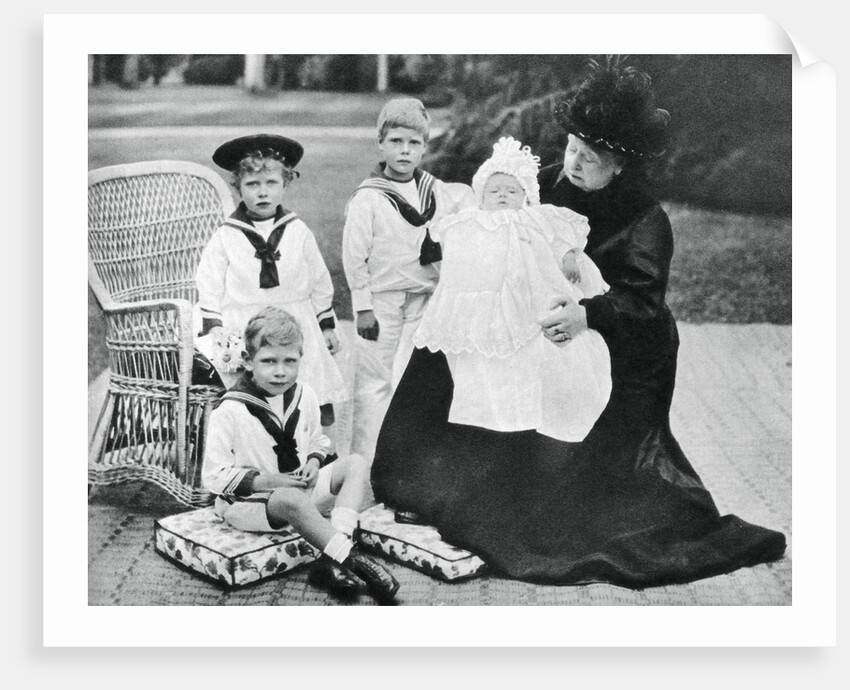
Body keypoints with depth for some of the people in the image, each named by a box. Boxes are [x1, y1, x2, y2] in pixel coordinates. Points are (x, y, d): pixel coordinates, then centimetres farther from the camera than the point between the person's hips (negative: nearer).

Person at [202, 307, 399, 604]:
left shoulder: (304, 395, 1)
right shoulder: (230, 410, -16)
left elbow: (318, 441, 18)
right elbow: (215, 476, -15)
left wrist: (314, 462, -6)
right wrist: (268, 481, -22)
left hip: (299, 487, 7)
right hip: (247, 500, -7)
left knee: (356, 464, -13)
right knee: (292, 501, -39)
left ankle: (331, 562, -30)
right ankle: (351, 558, -28)